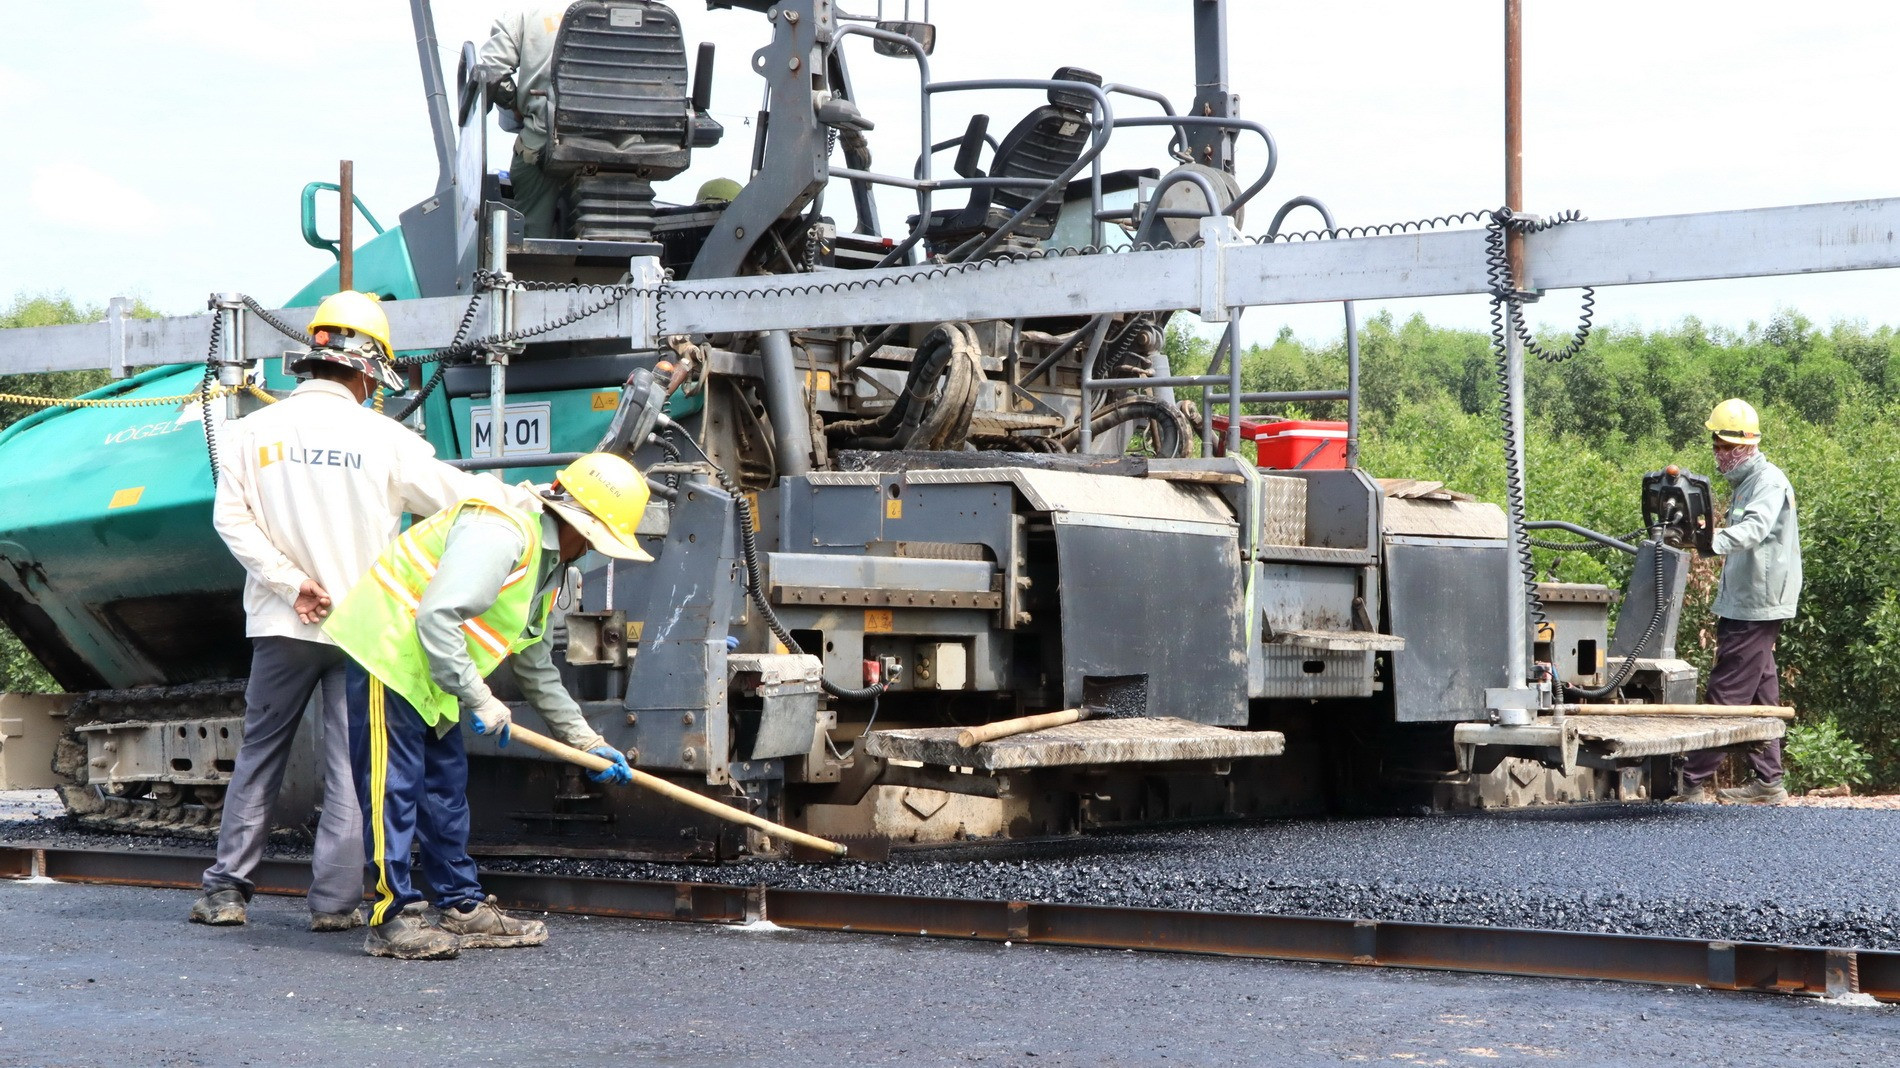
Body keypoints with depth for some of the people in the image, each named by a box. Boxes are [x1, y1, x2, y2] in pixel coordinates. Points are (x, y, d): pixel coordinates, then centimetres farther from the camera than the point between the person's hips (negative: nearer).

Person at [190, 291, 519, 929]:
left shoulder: (253, 432, 1)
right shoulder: (384, 439, -5)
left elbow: (231, 519, -6)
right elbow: (459, 496, 1)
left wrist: (293, 584, -6)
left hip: (282, 626, 2)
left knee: (259, 756, 12)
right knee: (351, 766, 4)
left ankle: (226, 891, 13)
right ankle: (334, 902, 4)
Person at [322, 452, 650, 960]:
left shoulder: (547, 565, 13)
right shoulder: (501, 532, -21)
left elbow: (537, 670, 23)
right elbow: (437, 618, -29)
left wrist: (587, 741, 20)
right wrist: (479, 700, -24)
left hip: (427, 674, 11)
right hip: (385, 651, -11)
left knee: (447, 783, 13)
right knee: (394, 786, -9)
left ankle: (463, 908, 20)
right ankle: (391, 917, -6)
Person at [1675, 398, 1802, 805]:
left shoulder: (1768, 481, -14)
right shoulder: (1744, 482, 18)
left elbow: (1754, 528, -33)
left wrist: (1712, 541, -48)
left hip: (1756, 606, -11)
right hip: (1746, 604, 11)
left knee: (1727, 692, -10)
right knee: (1760, 693, 12)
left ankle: (1694, 782, -10)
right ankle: (1767, 782, 16)